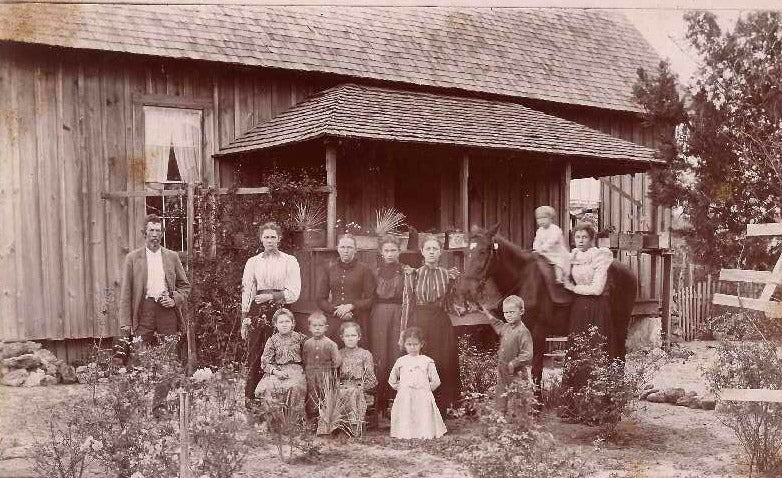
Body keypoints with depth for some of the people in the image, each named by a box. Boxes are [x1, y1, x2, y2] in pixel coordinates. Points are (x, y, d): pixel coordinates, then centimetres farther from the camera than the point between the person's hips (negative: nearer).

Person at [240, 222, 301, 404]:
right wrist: (244, 319, 4)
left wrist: (271, 296, -10)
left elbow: (294, 292, 1)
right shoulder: (253, 262, 14)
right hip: (257, 311, 2)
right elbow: (246, 291, 11)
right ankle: (250, 398, 1)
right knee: (254, 356, -3)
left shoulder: (289, 261, 7)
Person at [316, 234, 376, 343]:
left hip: (357, 321, -2)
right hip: (334, 322, 2)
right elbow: (320, 299, 10)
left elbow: (370, 299, 2)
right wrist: (335, 310, -6)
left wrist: (351, 306, -11)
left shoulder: (364, 270, 6)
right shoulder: (329, 270, 13)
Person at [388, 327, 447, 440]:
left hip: (423, 397, -1)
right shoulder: (400, 361, 9)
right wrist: (399, 387, 8)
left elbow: (436, 381, 7)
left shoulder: (427, 361, 4)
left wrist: (426, 388, 1)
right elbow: (392, 380, 19)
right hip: (405, 399, 1)